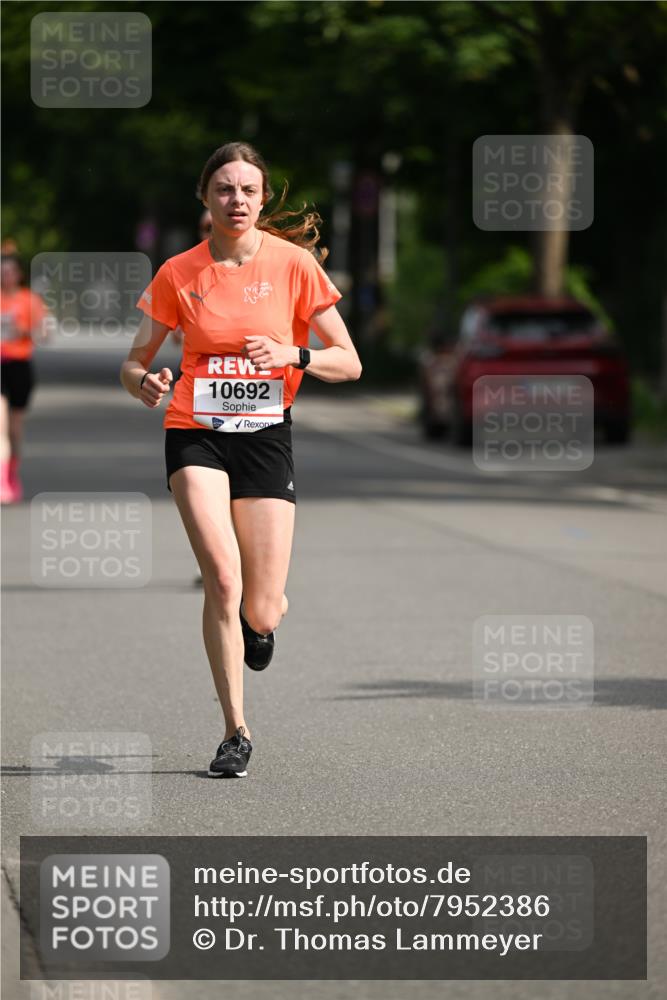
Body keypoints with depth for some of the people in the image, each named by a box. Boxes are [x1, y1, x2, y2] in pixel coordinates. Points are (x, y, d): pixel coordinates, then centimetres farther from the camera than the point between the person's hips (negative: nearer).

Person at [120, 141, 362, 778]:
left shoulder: (294, 263, -3)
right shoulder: (178, 274, 0)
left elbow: (348, 363, 0)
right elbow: (134, 362, 6)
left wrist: (292, 355, -19)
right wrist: (143, 381, -17)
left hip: (266, 435, 0)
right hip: (195, 434, 0)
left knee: (260, 612, -3)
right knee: (221, 577, -21)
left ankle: (264, 611, 38)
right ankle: (236, 731, -9)